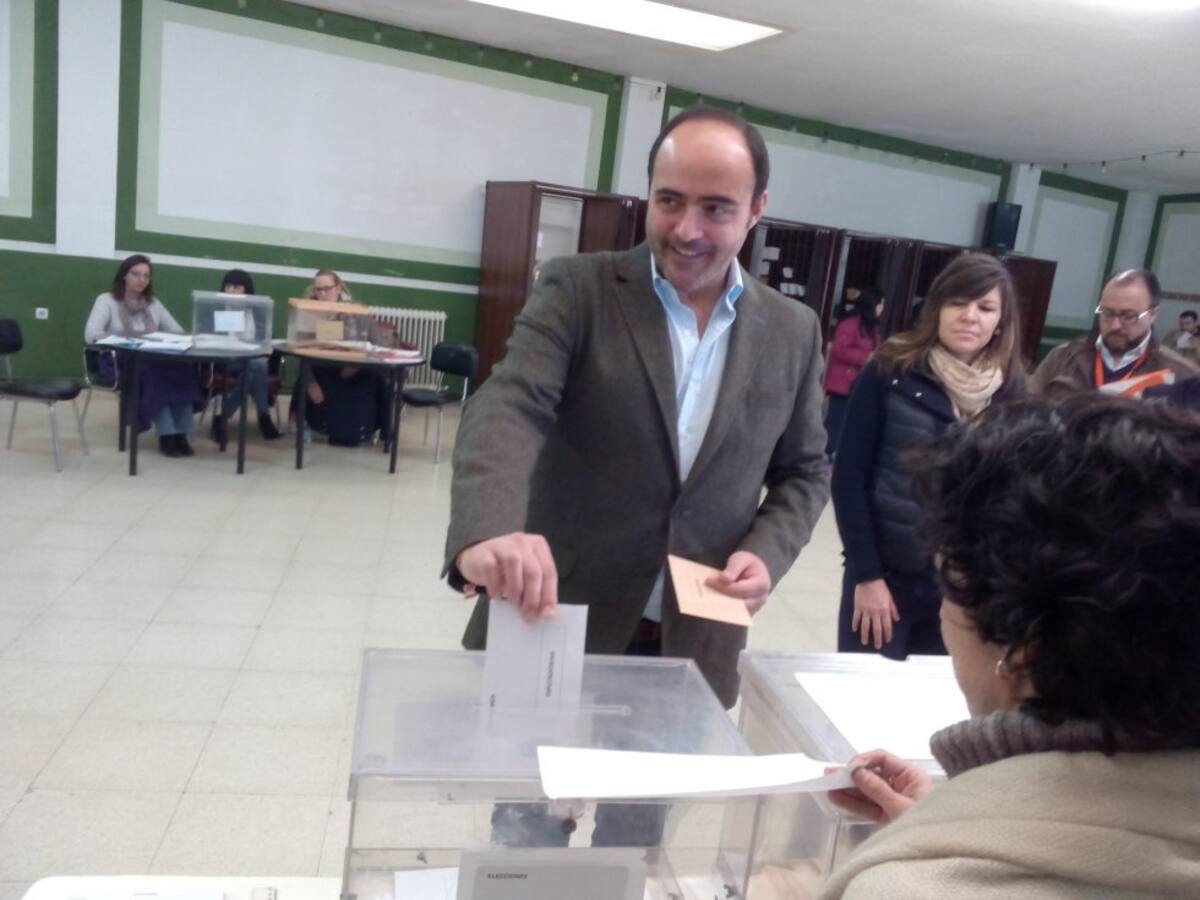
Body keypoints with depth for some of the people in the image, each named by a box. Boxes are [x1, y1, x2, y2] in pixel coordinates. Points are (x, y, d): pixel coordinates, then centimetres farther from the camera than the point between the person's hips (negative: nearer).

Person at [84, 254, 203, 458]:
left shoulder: (154, 303, 19)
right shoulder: (107, 300, 5)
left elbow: (179, 332, 14)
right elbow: (91, 334, -10)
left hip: (154, 361, 4)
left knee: (181, 367, -31)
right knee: (154, 373, -38)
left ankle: (181, 433, -32)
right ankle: (166, 434, -35)